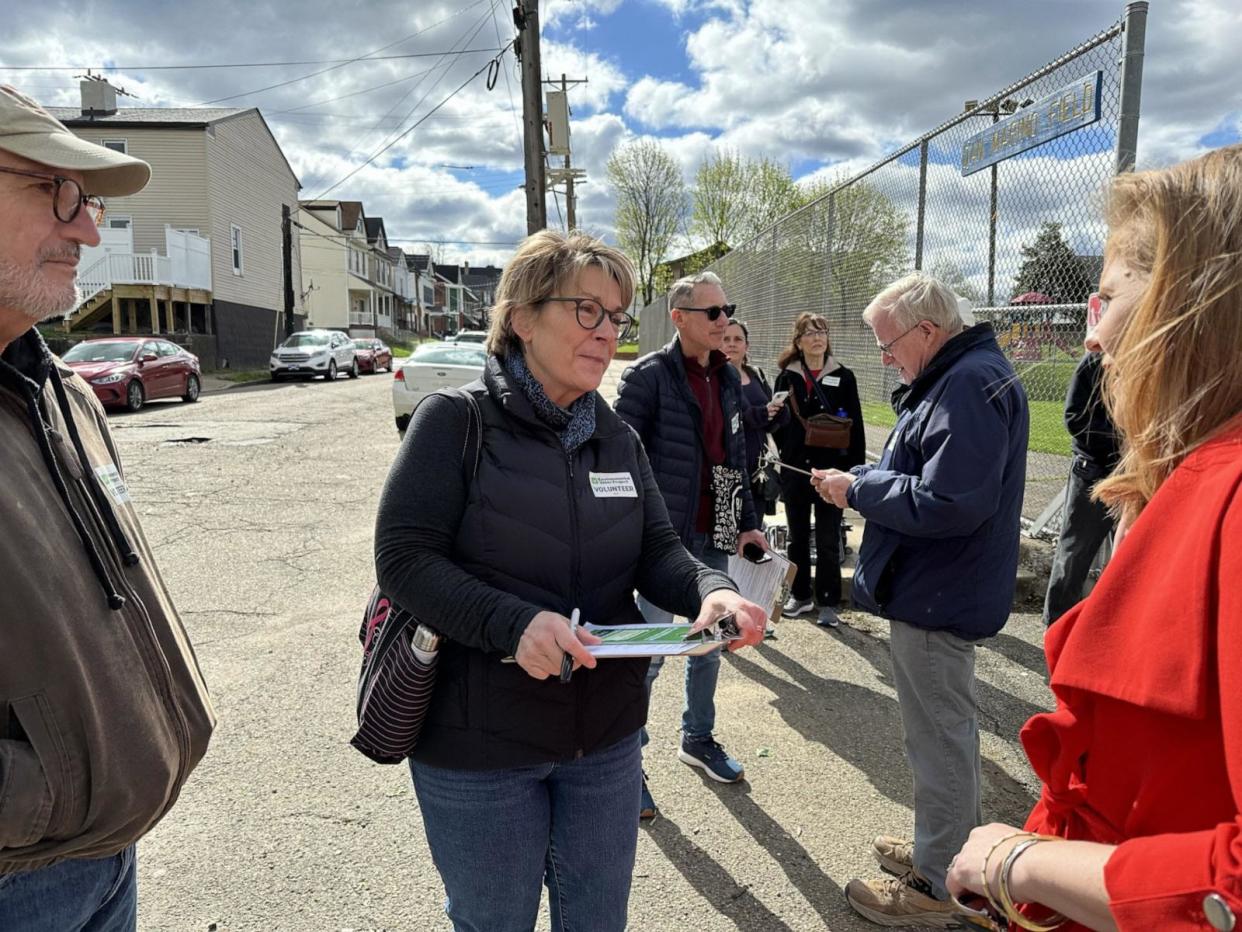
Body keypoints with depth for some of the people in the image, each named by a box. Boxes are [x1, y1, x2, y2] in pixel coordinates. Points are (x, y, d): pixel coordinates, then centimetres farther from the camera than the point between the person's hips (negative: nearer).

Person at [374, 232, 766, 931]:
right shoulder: (455, 422, -13)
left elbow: (657, 553, -1)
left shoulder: (617, 439, 4)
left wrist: (710, 589, -24)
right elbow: (405, 559, -18)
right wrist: (515, 622, -33)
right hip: (480, 748, -5)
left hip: (606, 740, 5)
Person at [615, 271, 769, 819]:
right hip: (665, 540, -7)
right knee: (650, 653, 1)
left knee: (710, 644, 18)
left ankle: (698, 740, 38)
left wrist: (747, 523, 14)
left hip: (715, 540, 7)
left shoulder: (728, 378, 9)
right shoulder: (648, 376, -12)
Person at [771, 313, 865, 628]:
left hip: (832, 469, -2)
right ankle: (800, 595, 28)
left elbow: (855, 427, -1)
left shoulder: (843, 377, 0)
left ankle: (828, 603, 15)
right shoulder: (787, 377, 2)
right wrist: (787, 451, -6)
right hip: (795, 469, 2)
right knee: (798, 537, 14)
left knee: (828, 541, 4)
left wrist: (855, 469, -6)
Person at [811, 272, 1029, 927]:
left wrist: (858, 489, -18)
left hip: (936, 601, -11)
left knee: (939, 738, 3)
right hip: (941, 593, 11)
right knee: (948, 728, 23)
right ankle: (957, 849, 41)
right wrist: (857, 480, 3)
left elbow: (947, 503, -29)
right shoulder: (956, 376, 12)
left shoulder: (970, 386, -22)